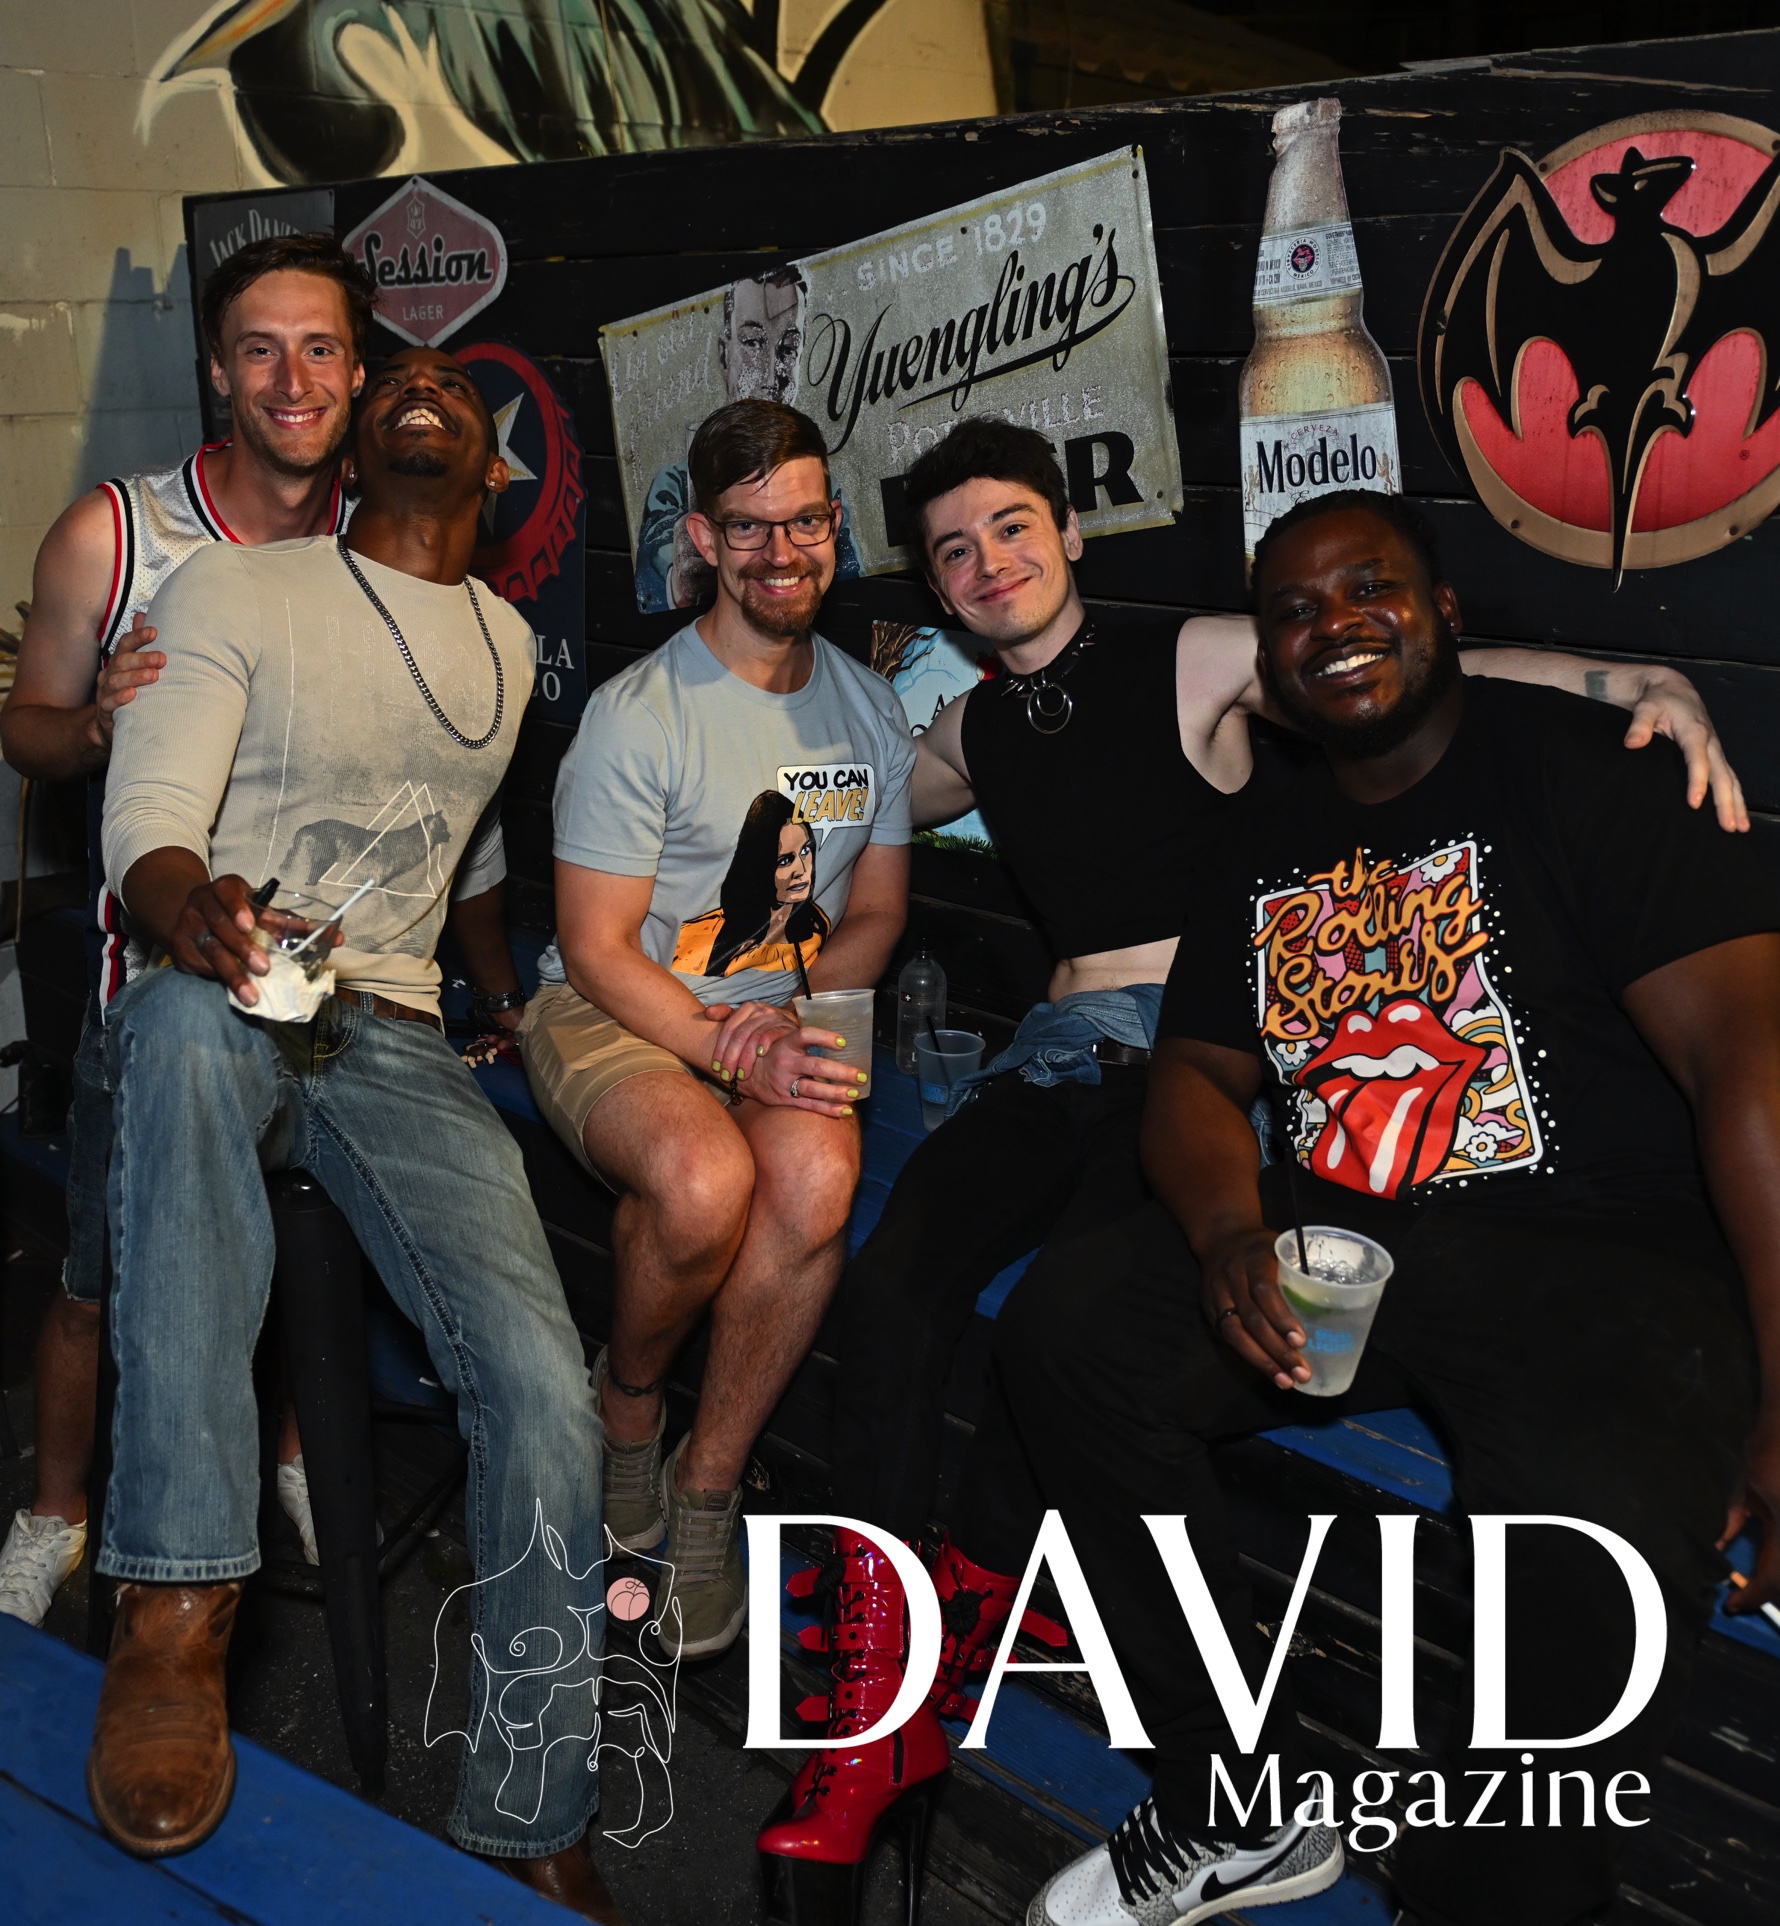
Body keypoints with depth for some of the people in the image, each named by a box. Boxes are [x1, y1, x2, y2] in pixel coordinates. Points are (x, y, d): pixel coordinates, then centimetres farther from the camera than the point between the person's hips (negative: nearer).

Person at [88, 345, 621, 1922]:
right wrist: (192, 914, -31)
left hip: (395, 1044, 3)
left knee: (547, 1392, -21)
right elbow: (148, 822, -9)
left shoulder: (513, 649, 18)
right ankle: (176, 1603, -39)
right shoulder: (242, 591, 4)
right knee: (188, 1021, -43)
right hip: (219, 1011, -3)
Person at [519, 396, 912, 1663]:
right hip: (609, 1015, -3)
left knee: (817, 1176, -30)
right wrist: (731, 1049, -24)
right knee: (705, 1178, -35)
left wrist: (788, 1021, -8)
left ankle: (709, 1482, -9)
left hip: (789, 1018, 4)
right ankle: (629, 1392, 1)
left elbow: (876, 911, 12)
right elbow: (597, 950, -9)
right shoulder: (638, 715, -8)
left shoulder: (872, 709, 9)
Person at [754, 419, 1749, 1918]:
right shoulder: (971, 734, 21)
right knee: (896, 1272, -23)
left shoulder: (1197, 661, 3)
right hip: (1063, 1047, 5)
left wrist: (1642, 681, -21)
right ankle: (875, 1706, -20)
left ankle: (975, 1589, -9)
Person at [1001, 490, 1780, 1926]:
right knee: (1068, 1324, -16)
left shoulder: (1585, 768, -7)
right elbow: (1197, 1071, 14)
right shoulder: (1262, 846, 14)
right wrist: (1230, 1234, -11)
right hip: (1332, 1245, 6)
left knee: (1599, 1562, -34)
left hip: (1607, 1259, -5)